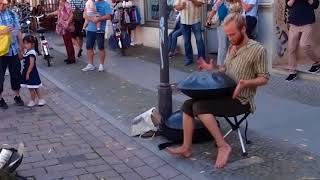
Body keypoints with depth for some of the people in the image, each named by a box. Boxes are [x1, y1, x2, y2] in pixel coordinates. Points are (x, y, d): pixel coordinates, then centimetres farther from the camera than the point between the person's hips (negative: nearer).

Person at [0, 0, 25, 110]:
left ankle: (17, 96, 27)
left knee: (16, 74, 11)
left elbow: (18, 32, 7)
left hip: (14, 50, 3)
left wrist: (21, 48, 6)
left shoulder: (12, 14, 3)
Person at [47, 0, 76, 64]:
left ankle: (72, 59, 0)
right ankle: (69, 57, 21)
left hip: (67, 27, -9)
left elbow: (71, 15, -24)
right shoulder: (61, 5, 11)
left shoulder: (67, 5, -17)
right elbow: (58, 12, 30)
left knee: (69, 43, -6)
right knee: (66, 43, 13)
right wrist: (50, 14, 36)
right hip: (63, 27, 9)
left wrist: (67, 23, -28)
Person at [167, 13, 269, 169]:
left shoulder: (257, 50, -12)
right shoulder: (232, 47, 12)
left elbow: (264, 78, -9)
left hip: (241, 100, -8)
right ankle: (186, 147, -4)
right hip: (224, 94, 8)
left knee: (200, 107, -26)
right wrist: (212, 70, 4)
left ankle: (223, 146, -18)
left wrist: (246, 83, -27)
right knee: (188, 105, -8)